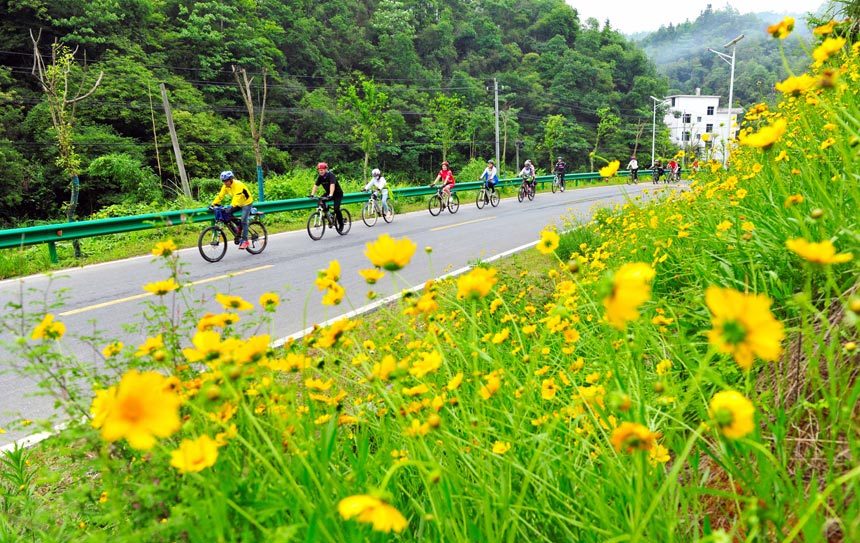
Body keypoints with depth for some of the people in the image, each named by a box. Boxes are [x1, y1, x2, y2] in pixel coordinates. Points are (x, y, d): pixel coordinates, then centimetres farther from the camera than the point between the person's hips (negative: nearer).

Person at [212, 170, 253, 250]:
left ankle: (245, 240, -12)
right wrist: (213, 204, -23)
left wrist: (231, 206, -52)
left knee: (243, 221, -17)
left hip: (246, 203, -7)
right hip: (238, 203, 7)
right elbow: (220, 195, -11)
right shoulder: (225, 186, -8)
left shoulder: (238, 185, -29)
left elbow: (237, 197, -41)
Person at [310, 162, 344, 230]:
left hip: (337, 194, -6)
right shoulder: (320, 177, -7)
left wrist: (330, 195, -53)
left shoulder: (331, 175, -26)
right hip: (328, 193, 6)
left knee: (336, 209, -21)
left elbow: (332, 185, -39)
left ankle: (341, 224, 0)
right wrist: (312, 194, -25)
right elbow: (315, 186, -10)